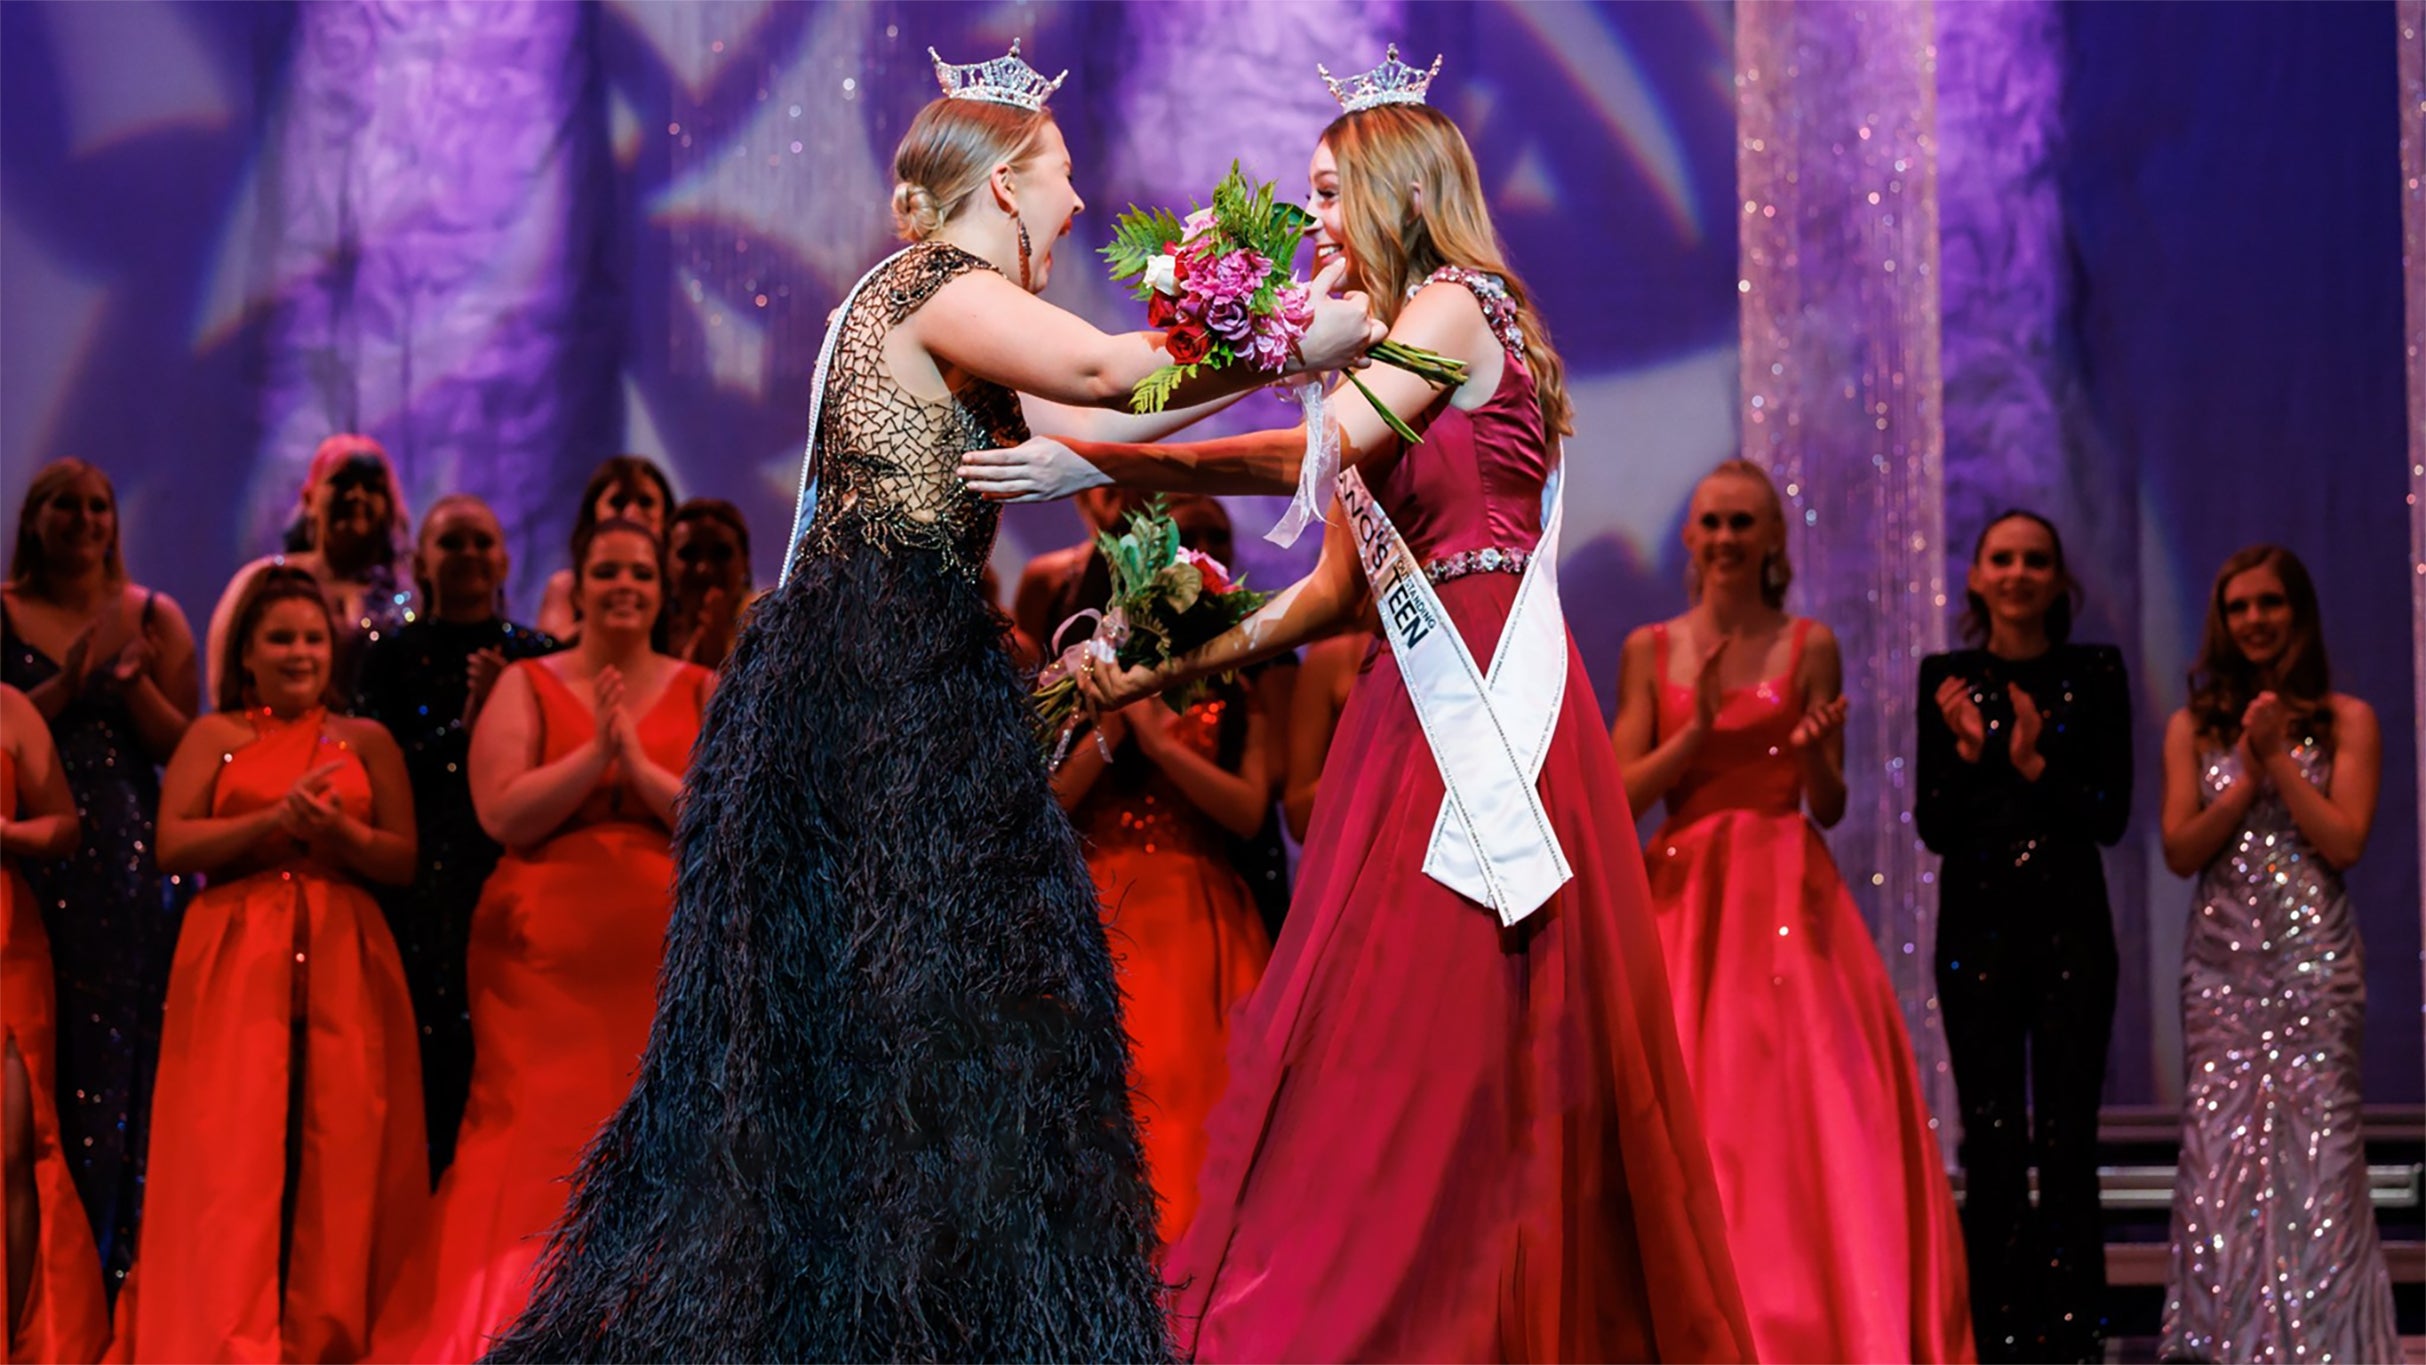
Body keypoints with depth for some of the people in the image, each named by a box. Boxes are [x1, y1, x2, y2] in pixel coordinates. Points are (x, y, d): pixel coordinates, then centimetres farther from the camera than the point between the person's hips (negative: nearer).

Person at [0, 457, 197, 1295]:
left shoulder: (154, 619, 8)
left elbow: (181, 745, 3)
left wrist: (133, 681, -12)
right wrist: (68, 684, -13)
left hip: (129, 863, 1)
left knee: (119, 1058, 1)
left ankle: (114, 1259, 9)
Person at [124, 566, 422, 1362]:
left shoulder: (366, 741, 13)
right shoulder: (215, 737, 11)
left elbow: (405, 862, 7)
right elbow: (172, 846, -2)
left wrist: (338, 832, -12)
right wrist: (275, 821, -12)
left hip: (342, 966, 1)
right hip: (236, 965, -1)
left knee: (336, 1157, -5)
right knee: (232, 1158, -9)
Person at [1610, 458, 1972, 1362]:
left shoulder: (1809, 647, 6)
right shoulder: (1651, 651, 9)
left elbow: (1829, 808, 7)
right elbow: (1623, 793, 3)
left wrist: (1815, 750, -14)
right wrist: (1695, 732, -11)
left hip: (1786, 897, -1)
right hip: (1683, 895, 1)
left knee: (1808, 1107, -10)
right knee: (1687, 1114, -5)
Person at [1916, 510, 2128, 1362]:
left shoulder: (2095, 675, 3)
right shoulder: (1947, 679, 4)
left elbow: (2113, 814, -1)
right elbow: (1933, 827, 1)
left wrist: (2037, 766, -13)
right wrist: (1969, 750, -14)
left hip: (2071, 926, 0)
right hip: (1978, 929, 1)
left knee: (2067, 1144, -3)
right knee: (1991, 1147, 0)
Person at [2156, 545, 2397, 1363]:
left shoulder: (2346, 721, 5)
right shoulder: (2194, 728, 11)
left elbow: (2345, 841, -5)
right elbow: (2180, 851, 2)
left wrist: (2276, 758, -8)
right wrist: (2248, 774, -8)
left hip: (2312, 958, -2)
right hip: (2221, 962, 2)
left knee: (2315, 1149, -6)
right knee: (2218, 1148, -2)